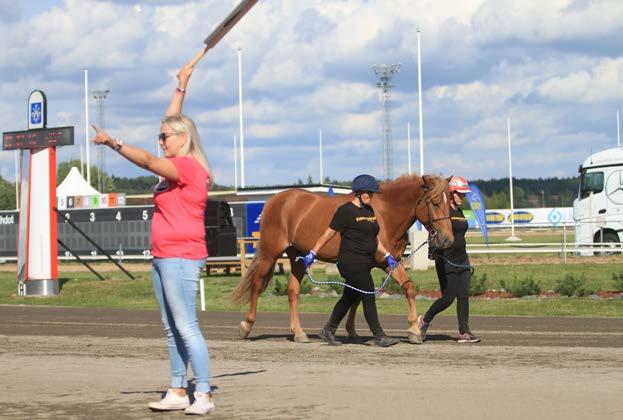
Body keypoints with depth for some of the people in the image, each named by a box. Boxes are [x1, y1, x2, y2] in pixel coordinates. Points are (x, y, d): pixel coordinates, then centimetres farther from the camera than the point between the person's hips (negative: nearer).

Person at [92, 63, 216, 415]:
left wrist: (114, 144, -29)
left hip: (182, 257, -10)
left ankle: (204, 395, -13)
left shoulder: (189, 167, -12)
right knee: (172, 329, 10)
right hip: (163, 257, 10)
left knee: (186, 327, -12)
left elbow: (147, 161, -24)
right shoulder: (178, 166, 15)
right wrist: (181, 87, 32)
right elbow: (173, 122, 27)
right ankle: (178, 392, 13)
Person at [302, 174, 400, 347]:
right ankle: (379, 336, -3)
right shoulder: (346, 210, -11)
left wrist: (387, 255, 14)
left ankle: (328, 331, 24)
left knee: (350, 298, 14)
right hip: (351, 263, -9)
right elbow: (328, 234, -9)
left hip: (366, 263, 9)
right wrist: (313, 253, -9)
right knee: (369, 298, -8)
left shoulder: (369, 210, 14)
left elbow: (374, 238, 22)